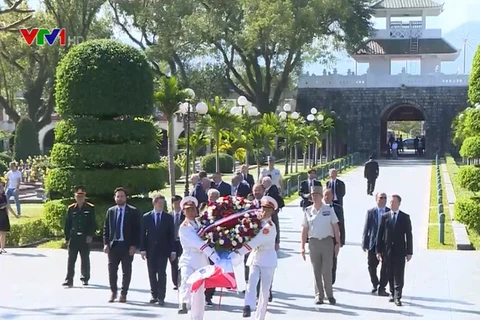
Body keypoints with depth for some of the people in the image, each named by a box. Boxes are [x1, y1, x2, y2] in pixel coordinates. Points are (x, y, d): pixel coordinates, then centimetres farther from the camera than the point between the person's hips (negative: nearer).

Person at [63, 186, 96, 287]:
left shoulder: (90, 208, 0)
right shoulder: (71, 208, 6)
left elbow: (93, 224, 0)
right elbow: (67, 224, 8)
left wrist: (90, 236, -10)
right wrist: (67, 237, 2)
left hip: (85, 238, -1)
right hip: (73, 237, 1)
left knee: (85, 259, 8)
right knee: (71, 260, -2)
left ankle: (85, 278, 21)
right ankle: (69, 280, -2)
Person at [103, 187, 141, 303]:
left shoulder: (133, 212, -1)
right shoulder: (110, 211, 10)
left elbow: (137, 229, -4)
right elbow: (106, 228, 11)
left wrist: (134, 245, -11)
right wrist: (106, 243, 0)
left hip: (127, 246, -3)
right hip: (113, 245, 3)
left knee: (126, 271, 3)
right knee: (112, 270, 4)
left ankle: (123, 294, 12)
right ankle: (113, 292, 18)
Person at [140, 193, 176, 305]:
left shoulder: (168, 217, 4)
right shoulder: (146, 217, 6)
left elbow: (172, 235, 4)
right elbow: (142, 234, 4)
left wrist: (173, 251, -2)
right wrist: (142, 249, -4)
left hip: (163, 250, -1)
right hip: (150, 250, 2)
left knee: (162, 274, -6)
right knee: (152, 274, 7)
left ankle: (161, 297, -5)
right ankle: (154, 295, 17)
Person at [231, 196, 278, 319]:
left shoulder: (270, 226, -17)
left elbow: (255, 242, -27)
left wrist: (237, 252, -32)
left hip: (267, 259, -5)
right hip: (255, 258, 5)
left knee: (265, 289, 2)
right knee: (251, 282, -17)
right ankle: (248, 306, -33)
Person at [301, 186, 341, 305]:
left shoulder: (329, 209, 1)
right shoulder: (307, 211, 4)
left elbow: (335, 227, 3)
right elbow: (304, 229, 6)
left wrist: (338, 243, -2)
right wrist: (302, 247, 3)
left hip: (327, 241, -1)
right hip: (313, 242, 2)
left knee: (327, 270, -3)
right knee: (316, 271, 4)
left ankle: (330, 295, 9)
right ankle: (319, 295, 11)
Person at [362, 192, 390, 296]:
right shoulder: (370, 212, 3)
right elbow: (366, 229, 2)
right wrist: (364, 243, -2)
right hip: (373, 244, 1)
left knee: (385, 267, 0)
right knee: (371, 266, 10)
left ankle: (381, 288, 10)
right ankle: (375, 284, 32)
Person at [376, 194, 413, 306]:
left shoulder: (405, 217, 2)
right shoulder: (385, 217, 6)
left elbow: (409, 235, 1)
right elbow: (380, 234, 5)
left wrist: (409, 252, -3)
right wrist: (378, 250, 0)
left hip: (400, 250, -2)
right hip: (387, 250, 2)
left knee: (399, 275, -5)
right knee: (390, 274, 7)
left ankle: (397, 297, -5)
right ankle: (393, 294, 18)